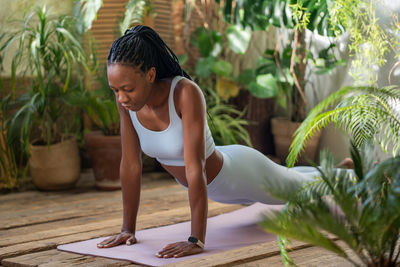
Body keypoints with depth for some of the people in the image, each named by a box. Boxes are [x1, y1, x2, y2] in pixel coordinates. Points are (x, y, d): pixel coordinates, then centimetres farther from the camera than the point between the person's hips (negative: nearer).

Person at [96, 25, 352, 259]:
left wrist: (196, 240, -46)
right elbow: (130, 164, -16)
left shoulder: (186, 93, -41)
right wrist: (128, 229, -13)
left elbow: (194, 168, -44)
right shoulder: (128, 99, -23)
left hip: (239, 174, -7)